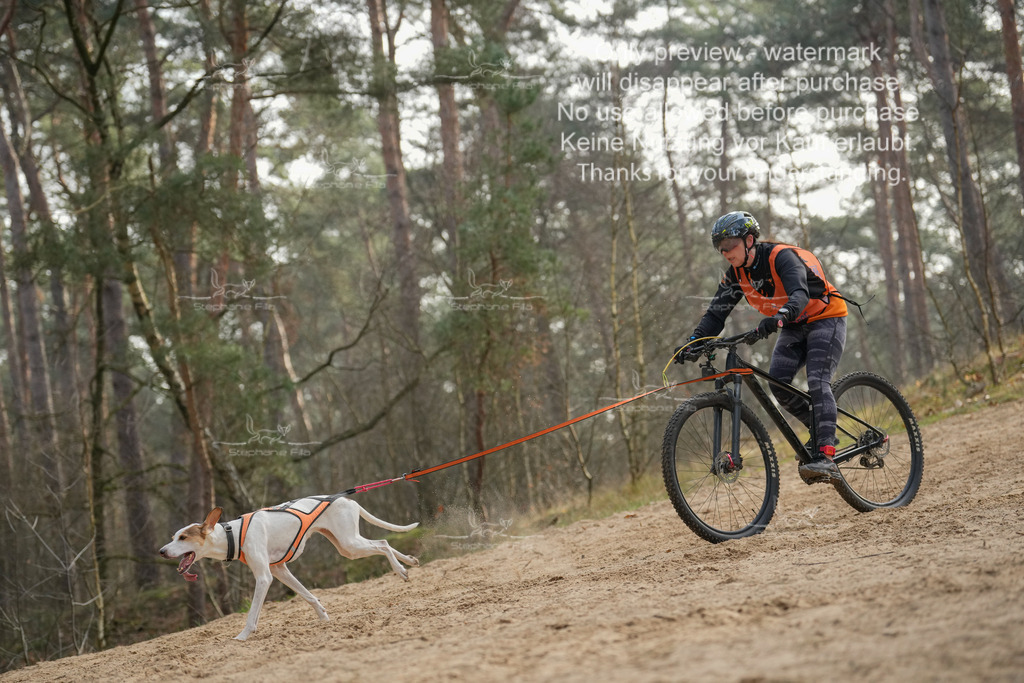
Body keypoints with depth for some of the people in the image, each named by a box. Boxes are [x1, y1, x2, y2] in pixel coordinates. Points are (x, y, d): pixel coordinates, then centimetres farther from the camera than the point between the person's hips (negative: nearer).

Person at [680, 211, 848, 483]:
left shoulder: (782, 257, -27)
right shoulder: (737, 274, -6)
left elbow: (800, 295, -43)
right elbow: (716, 312, -7)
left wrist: (777, 318, -63)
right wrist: (693, 342, -24)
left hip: (825, 319, -7)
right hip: (794, 328, 7)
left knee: (817, 381, -24)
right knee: (778, 383, -15)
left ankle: (825, 457, -32)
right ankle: (821, 432, 6)